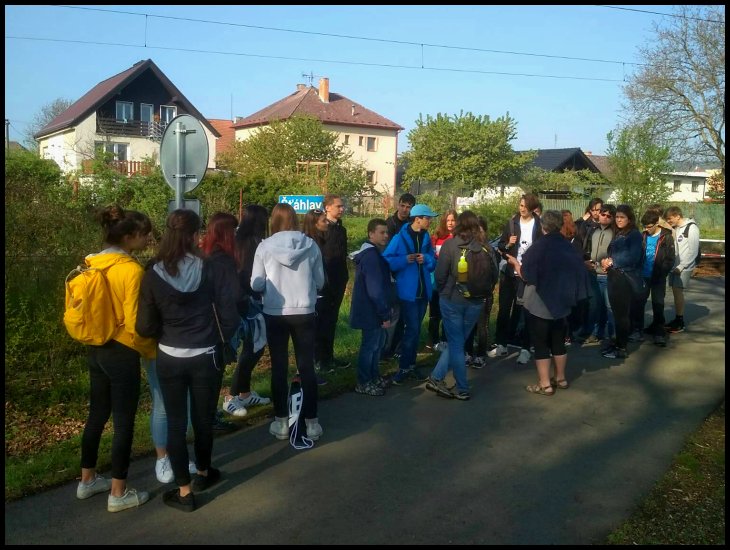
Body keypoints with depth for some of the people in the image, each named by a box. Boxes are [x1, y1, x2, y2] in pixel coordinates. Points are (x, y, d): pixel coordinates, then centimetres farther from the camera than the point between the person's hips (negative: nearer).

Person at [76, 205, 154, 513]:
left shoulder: (91, 264, 4)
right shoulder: (131, 270, -20)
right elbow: (134, 324, -21)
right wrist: (152, 351, -6)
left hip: (95, 350, 8)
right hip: (122, 353, -8)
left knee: (97, 415, 20)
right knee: (124, 422, 4)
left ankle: (87, 480, 35)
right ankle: (118, 494, 14)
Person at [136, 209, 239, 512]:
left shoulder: (153, 273, -10)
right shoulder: (212, 269, -13)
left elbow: (146, 326, -8)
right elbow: (228, 316, -12)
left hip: (169, 359, 0)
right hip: (206, 357, 0)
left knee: (175, 423, 12)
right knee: (203, 419, 18)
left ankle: (184, 491, 19)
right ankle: (203, 473, 39)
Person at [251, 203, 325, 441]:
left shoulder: (265, 246, -7)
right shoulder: (310, 245, -4)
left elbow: (256, 285, -4)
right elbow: (320, 281, 3)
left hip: (274, 314, -1)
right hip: (304, 313, 1)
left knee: (279, 368, 11)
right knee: (307, 367, 11)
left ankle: (281, 422, 18)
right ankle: (311, 422, 16)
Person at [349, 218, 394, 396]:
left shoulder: (374, 253, 12)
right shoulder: (370, 256, -22)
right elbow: (375, 289, -26)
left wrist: (388, 307, 18)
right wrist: (385, 314, -22)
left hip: (375, 309, 10)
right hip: (371, 311, -10)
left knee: (378, 343, 19)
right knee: (370, 345, 1)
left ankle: (374, 376, 33)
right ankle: (364, 383, 13)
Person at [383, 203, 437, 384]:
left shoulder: (426, 238, 8)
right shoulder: (400, 238, -10)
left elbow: (434, 262, 11)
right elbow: (386, 260, -12)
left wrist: (426, 259, -10)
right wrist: (405, 259, -24)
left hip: (423, 290, 6)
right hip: (408, 290, -6)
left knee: (415, 329, 13)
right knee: (412, 329, -7)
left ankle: (409, 365, 24)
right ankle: (404, 367, 6)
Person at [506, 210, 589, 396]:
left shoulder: (538, 247, -17)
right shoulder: (568, 247, 1)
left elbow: (526, 276, -14)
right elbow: (576, 274, 7)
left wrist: (516, 263, 2)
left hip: (539, 305, -6)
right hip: (561, 303, 6)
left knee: (541, 344, 2)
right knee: (558, 342, 17)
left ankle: (545, 384, 5)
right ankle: (560, 378, 27)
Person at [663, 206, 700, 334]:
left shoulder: (691, 228, -10)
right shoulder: (675, 229, 12)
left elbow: (693, 251, -14)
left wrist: (681, 266, -15)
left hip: (684, 267, -7)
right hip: (675, 266, 7)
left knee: (678, 291, -8)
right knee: (675, 291, 8)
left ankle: (680, 323, -2)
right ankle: (677, 319, 15)